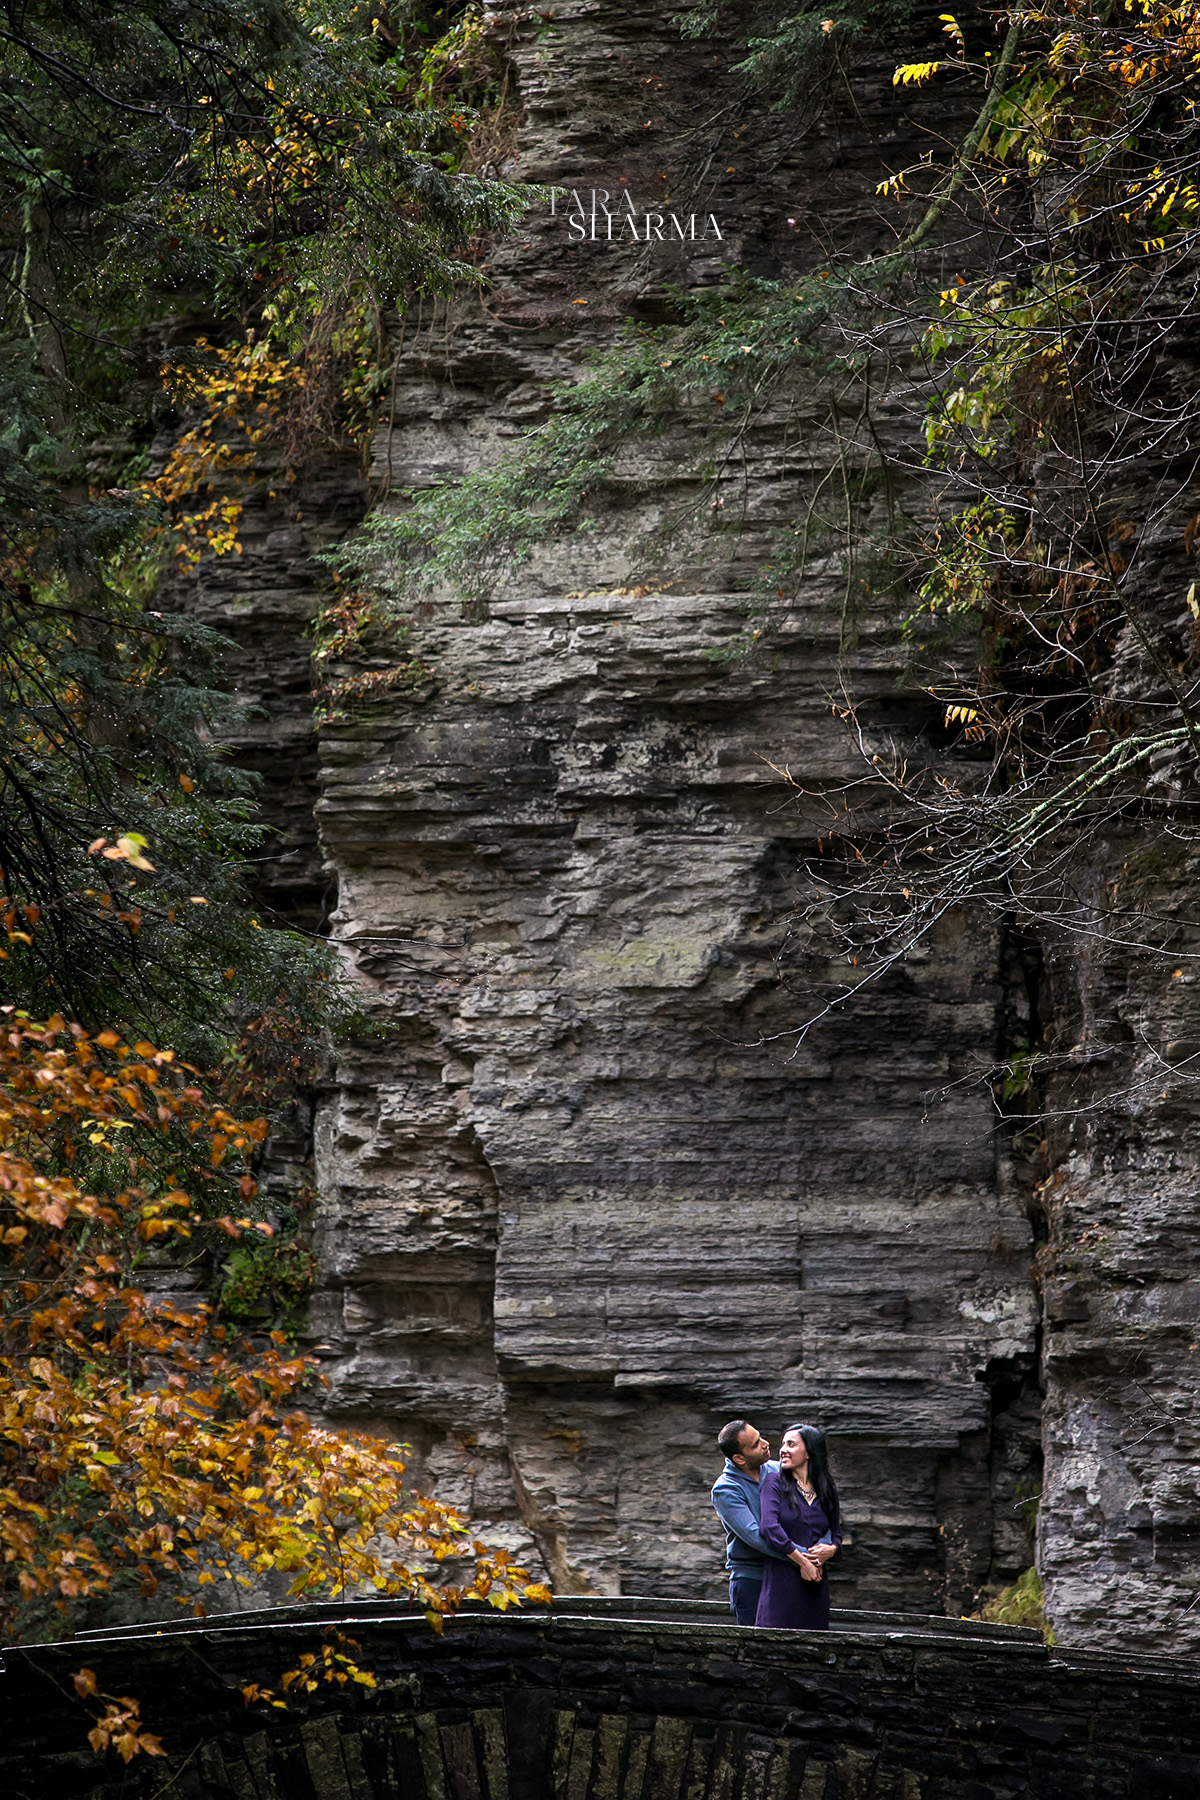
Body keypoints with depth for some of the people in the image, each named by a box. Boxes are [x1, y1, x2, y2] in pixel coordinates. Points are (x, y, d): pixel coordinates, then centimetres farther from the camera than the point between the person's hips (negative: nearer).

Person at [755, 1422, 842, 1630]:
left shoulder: (826, 1490, 14)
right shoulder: (775, 1482, 2)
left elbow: (836, 1534, 18)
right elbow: (769, 1527, -11)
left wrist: (831, 1549, -6)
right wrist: (802, 1561, -13)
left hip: (816, 1582, 4)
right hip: (781, 1580, -4)